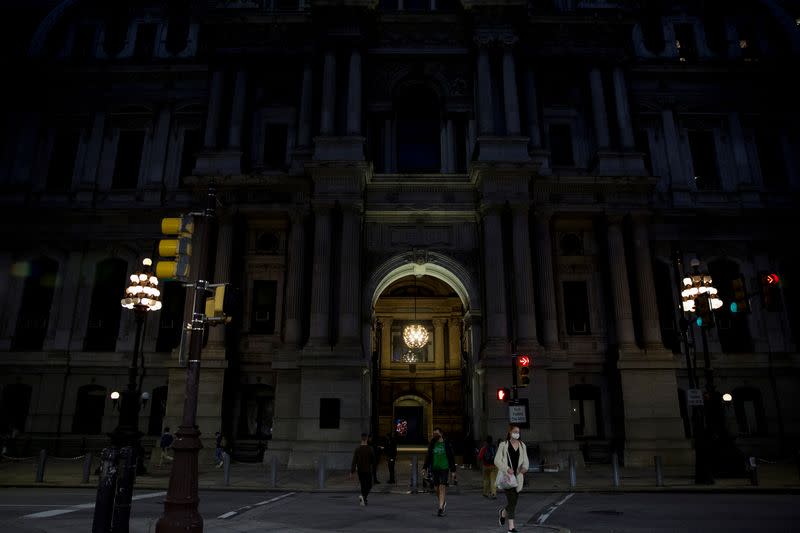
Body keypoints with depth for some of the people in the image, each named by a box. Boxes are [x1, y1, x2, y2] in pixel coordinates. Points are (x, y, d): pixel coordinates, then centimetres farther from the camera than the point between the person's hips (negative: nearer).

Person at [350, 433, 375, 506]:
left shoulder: (357, 449, -5)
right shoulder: (370, 449, -11)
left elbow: (354, 461, -8)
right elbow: (373, 460, -1)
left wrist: (351, 472, -7)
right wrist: (372, 466, 21)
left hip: (360, 470, 3)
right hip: (368, 470, -3)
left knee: (363, 485, 17)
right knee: (368, 486, 5)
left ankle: (364, 500, 19)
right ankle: (363, 496, -19)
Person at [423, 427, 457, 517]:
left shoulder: (446, 444, 0)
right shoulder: (432, 444, 6)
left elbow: (452, 458, 4)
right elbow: (428, 457, 9)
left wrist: (453, 471, 2)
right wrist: (424, 468, 0)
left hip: (444, 468, -3)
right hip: (434, 469, 3)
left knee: (442, 488, -12)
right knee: (437, 489, 6)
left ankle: (441, 509, -11)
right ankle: (443, 504, 29)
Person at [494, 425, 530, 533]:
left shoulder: (522, 445, 9)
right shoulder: (503, 445, -4)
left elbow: (525, 461, 9)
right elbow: (497, 460, -6)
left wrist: (524, 467, -14)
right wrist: (507, 469, -21)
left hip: (518, 477, 5)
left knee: (514, 502, 12)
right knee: (511, 500, -14)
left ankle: (503, 513, 44)